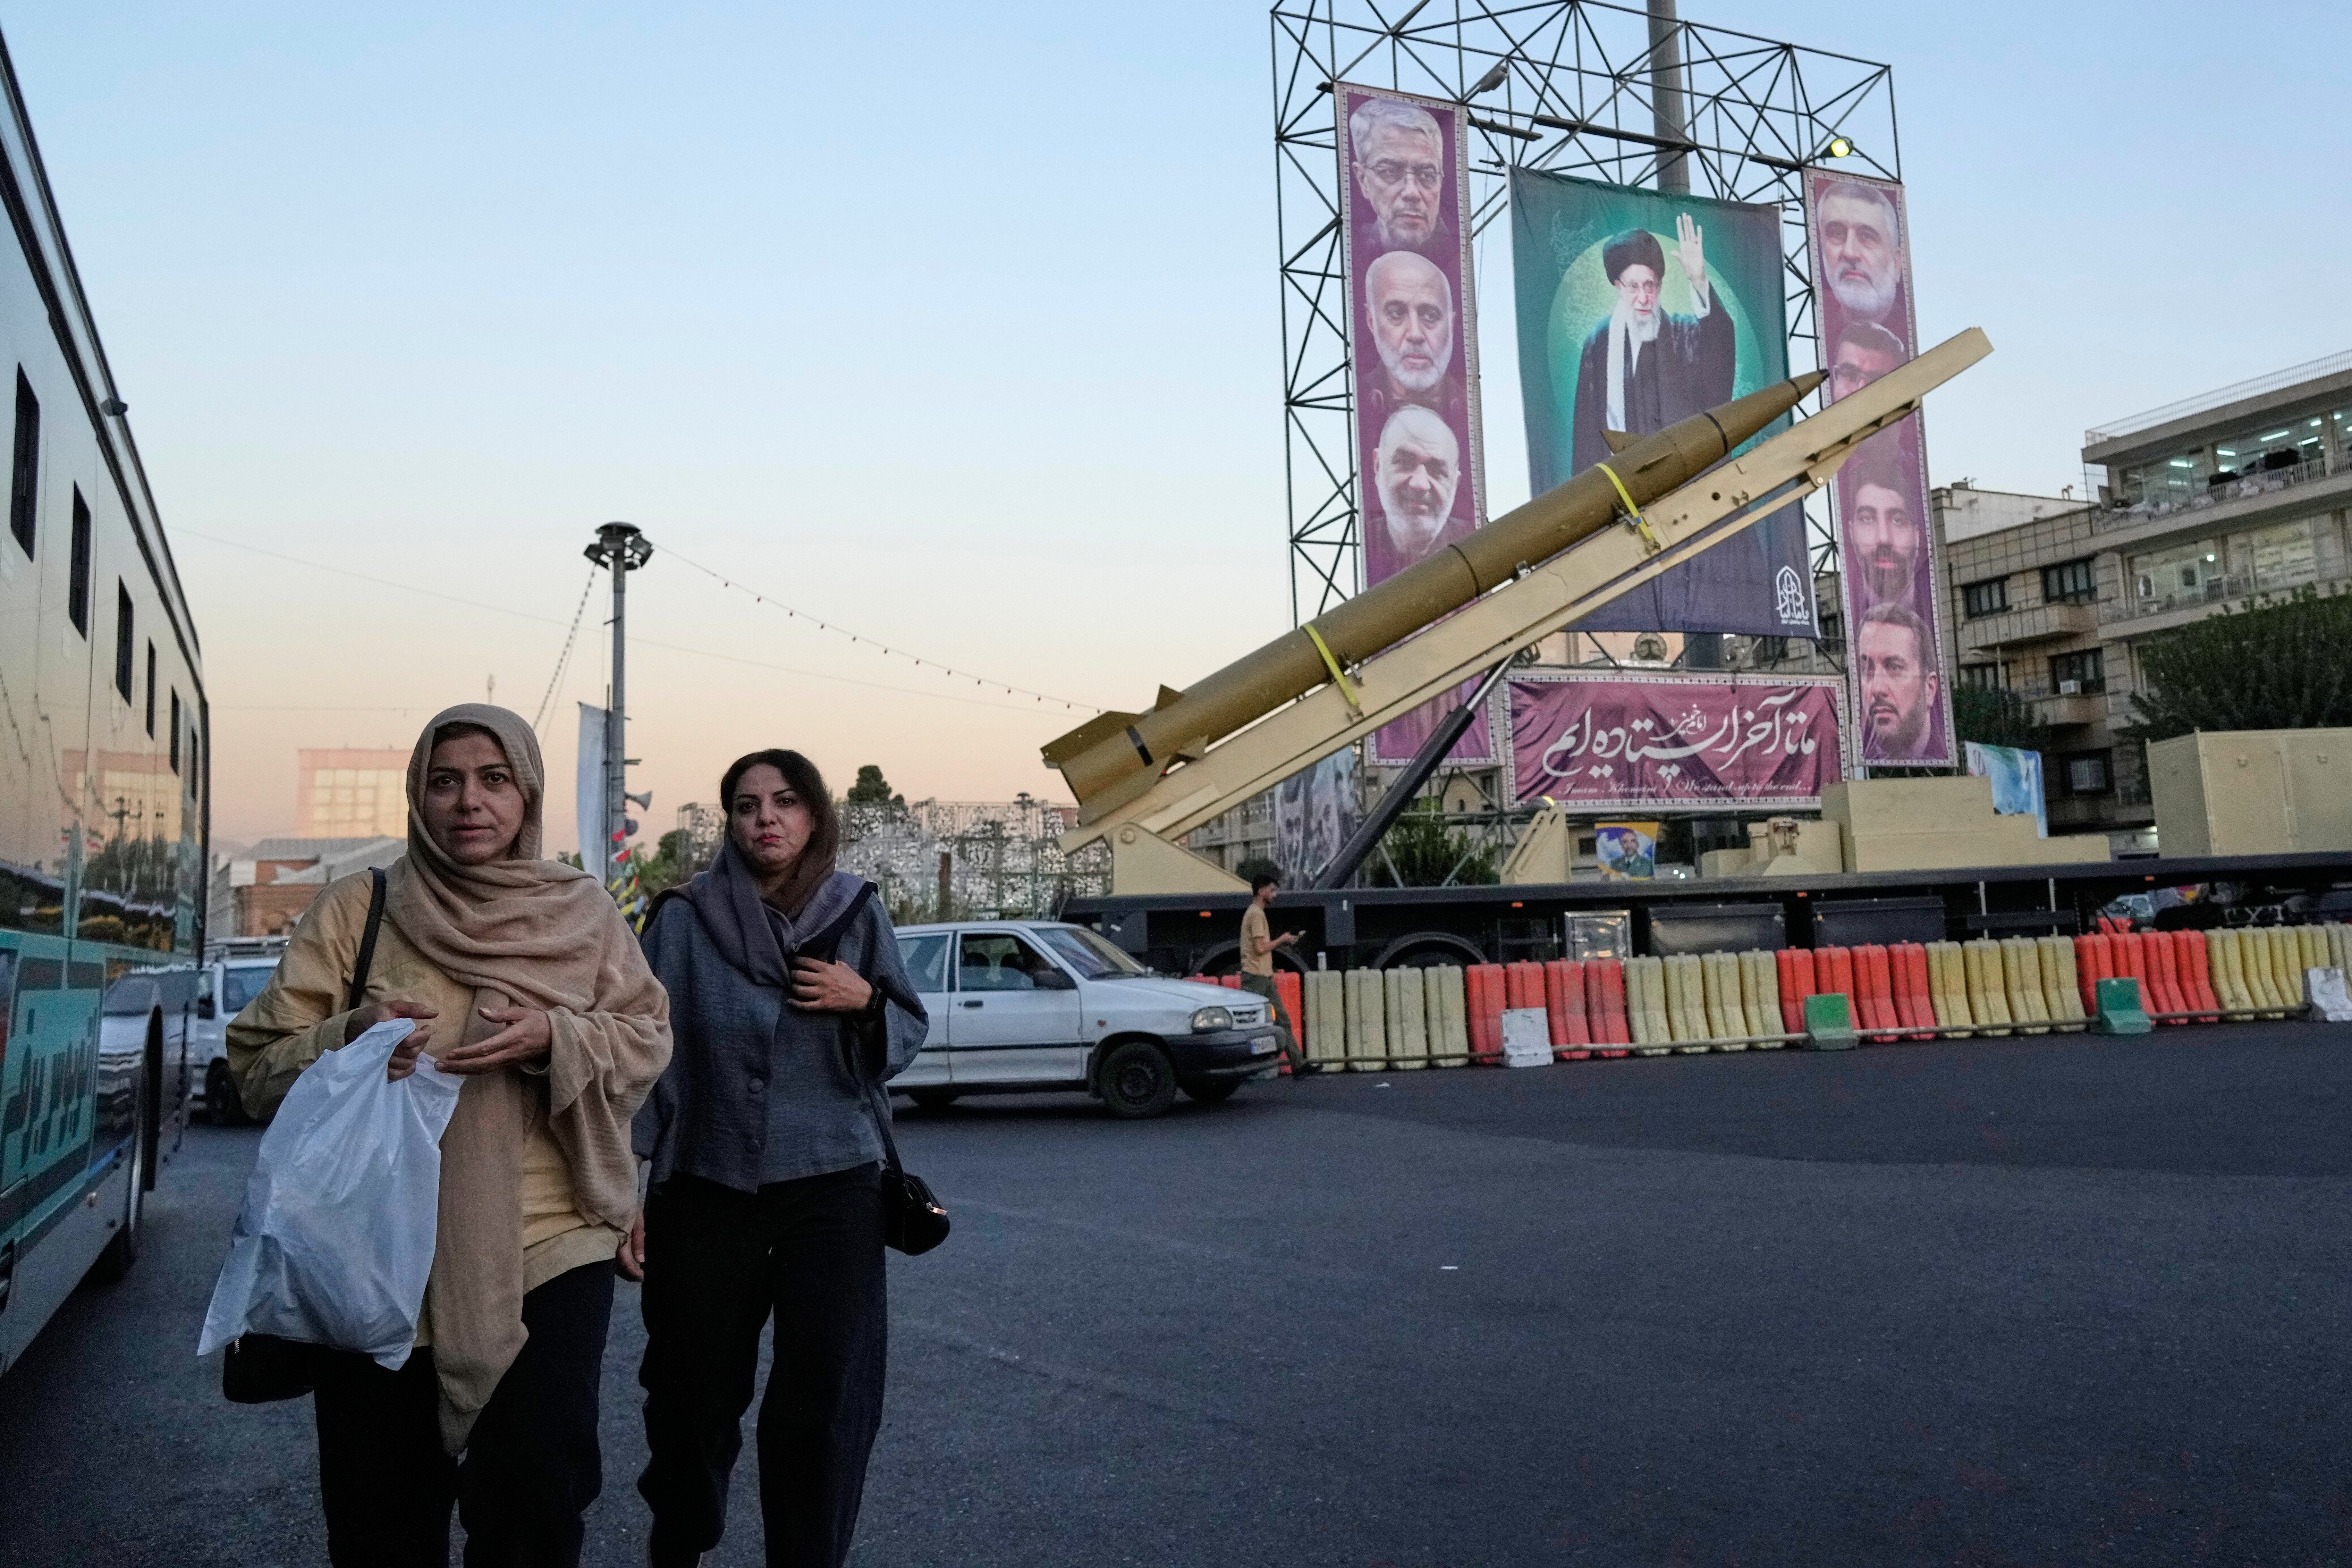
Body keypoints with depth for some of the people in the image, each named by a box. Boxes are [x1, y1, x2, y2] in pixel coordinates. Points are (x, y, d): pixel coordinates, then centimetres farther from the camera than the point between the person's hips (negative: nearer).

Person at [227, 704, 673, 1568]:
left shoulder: (584, 910, 5)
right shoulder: (355, 909, 3)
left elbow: (648, 1041, 5)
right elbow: (257, 1062, 3)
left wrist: (556, 1037, -14)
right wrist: (348, 1037, -18)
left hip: (549, 1248, 0)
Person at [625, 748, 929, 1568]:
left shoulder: (856, 912, 2)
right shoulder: (685, 918, -4)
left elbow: (910, 1036, 10)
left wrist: (866, 1002, -12)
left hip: (832, 1189, 1)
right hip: (706, 1191, -1)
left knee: (826, 1399, -1)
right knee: (694, 1393, 11)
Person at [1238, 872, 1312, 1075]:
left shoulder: (1258, 913, 19)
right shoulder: (1256, 914, -13)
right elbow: (1261, 948, -20)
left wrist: (1281, 943, 11)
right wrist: (1282, 939, -6)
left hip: (1266, 977, 10)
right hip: (1256, 977, -10)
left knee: (1282, 1019, 8)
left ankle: (1298, 1065, 9)